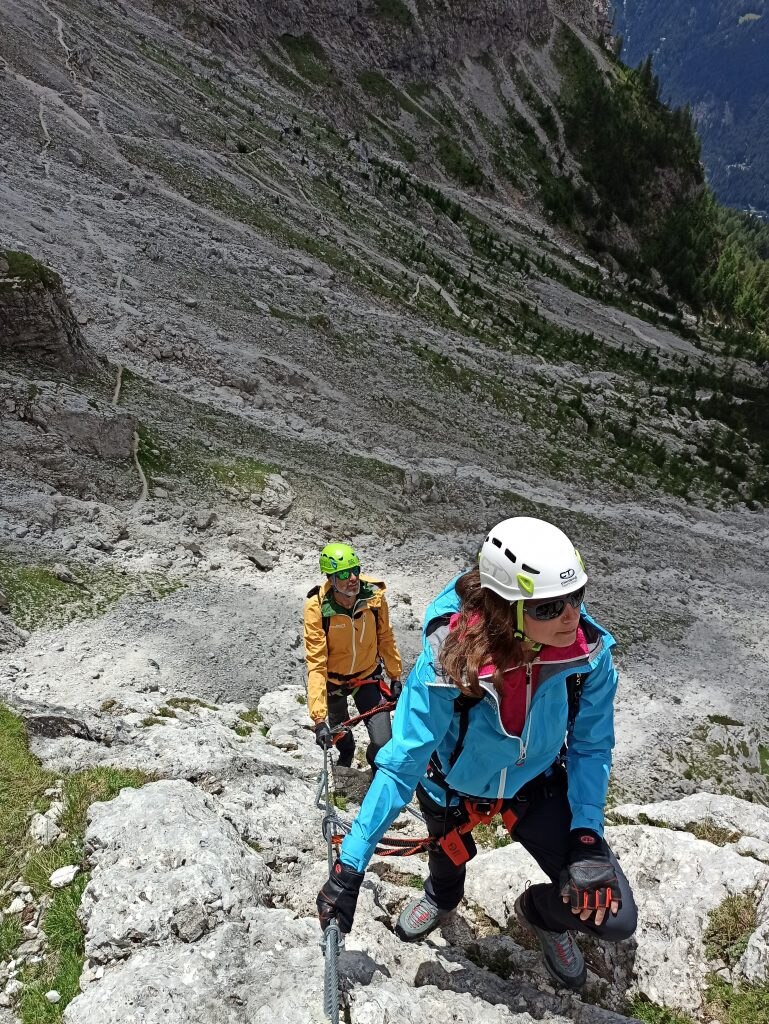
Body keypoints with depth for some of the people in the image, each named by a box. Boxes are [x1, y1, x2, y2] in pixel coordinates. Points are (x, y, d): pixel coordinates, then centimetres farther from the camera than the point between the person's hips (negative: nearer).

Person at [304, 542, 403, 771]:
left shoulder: (375, 596, -24)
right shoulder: (317, 607, -32)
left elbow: (385, 638, -6)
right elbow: (316, 664, -31)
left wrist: (395, 676, 3)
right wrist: (319, 719, -35)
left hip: (368, 676, 1)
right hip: (333, 680, 0)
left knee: (383, 743, -9)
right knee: (338, 729, 26)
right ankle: (346, 753, 65)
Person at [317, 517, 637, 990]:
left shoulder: (591, 653, -31)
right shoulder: (448, 662, -39)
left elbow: (590, 747, -14)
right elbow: (402, 764, -29)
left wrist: (588, 833, -24)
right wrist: (350, 864, -26)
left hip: (537, 785, 1)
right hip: (454, 788, -1)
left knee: (614, 916, -7)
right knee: (449, 857, 30)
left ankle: (543, 913, 30)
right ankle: (442, 898, 71)